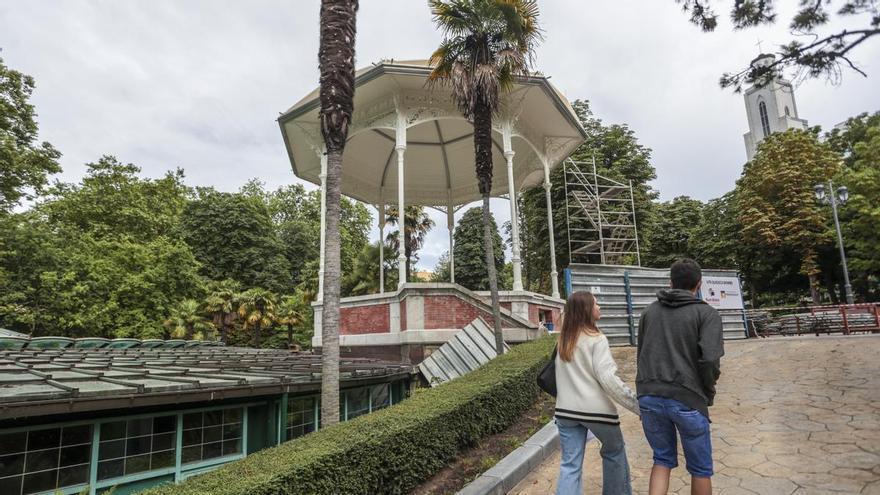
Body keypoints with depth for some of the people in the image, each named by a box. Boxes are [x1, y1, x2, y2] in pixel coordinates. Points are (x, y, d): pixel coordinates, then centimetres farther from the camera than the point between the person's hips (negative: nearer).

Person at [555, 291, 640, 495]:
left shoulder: (563, 340, 8)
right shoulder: (596, 339, -11)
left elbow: (560, 376, 8)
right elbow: (608, 378, -17)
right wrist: (637, 405, -14)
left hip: (566, 409, 5)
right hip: (595, 408, -4)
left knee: (570, 464, 7)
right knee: (614, 451, 22)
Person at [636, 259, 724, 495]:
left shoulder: (649, 311, 11)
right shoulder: (706, 314, -3)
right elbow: (710, 360, -14)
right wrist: (708, 394, 1)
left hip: (649, 396, 4)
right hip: (686, 399, -3)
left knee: (663, 460, 20)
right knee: (700, 468, 16)